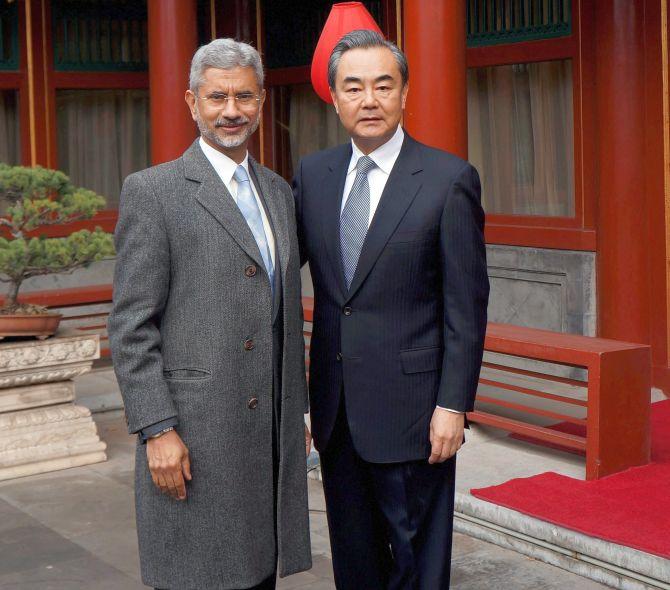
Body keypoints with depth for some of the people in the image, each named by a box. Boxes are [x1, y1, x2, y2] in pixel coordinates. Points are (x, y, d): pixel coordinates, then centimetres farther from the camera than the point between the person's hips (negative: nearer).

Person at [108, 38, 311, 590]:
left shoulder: (279, 191, 14)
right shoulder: (152, 191, -6)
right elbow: (131, 326, -9)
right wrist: (157, 430, -14)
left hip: (270, 432, 6)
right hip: (194, 434, -6)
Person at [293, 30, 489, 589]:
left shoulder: (450, 179, -8)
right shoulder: (312, 173, 6)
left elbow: (466, 305, -9)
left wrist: (453, 404, -12)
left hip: (411, 405, -5)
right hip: (335, 405, 5)